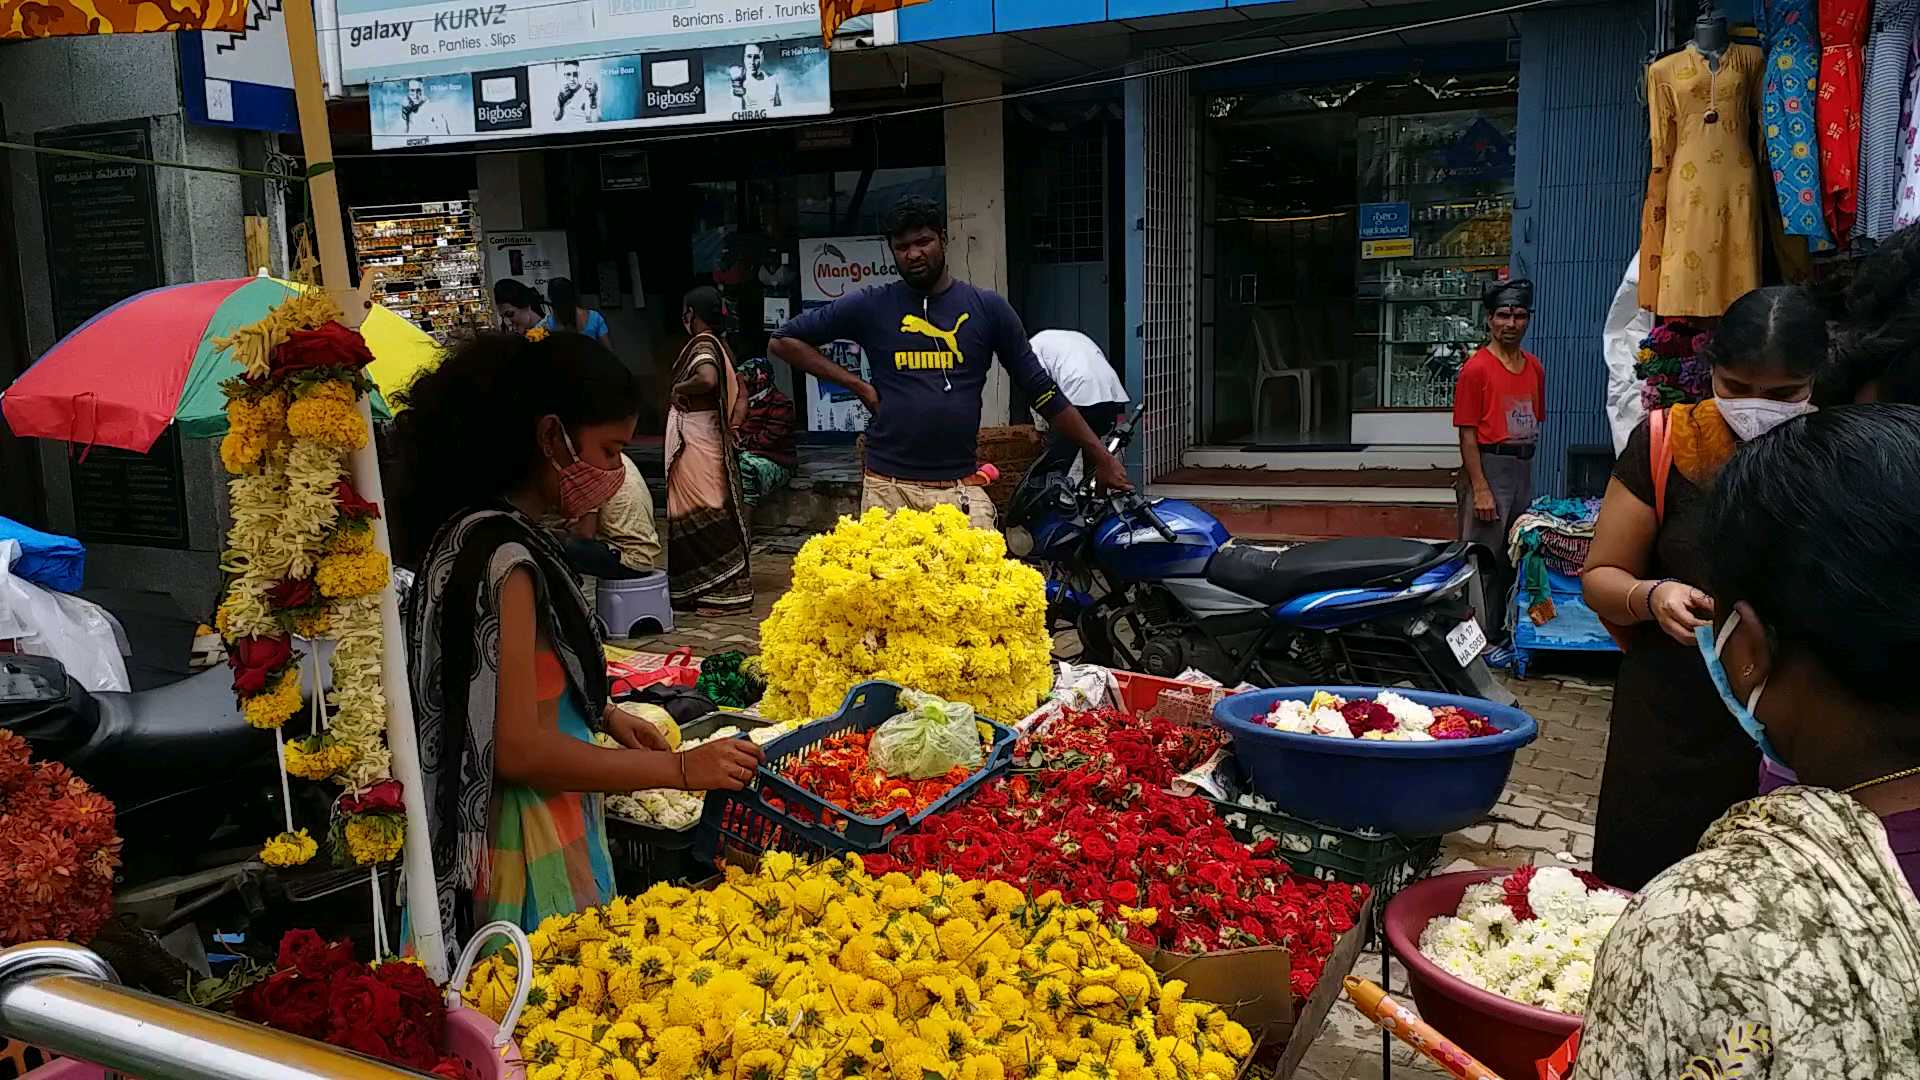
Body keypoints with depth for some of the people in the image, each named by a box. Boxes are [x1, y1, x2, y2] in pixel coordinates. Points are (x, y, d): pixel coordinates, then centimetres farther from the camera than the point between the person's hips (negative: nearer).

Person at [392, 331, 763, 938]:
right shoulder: (502, 556, -23)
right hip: (528, 858, -9)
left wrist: (601, 716, 13)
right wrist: (680, 769, -20)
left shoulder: (474, 532, 5)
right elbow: (517, 749, -24)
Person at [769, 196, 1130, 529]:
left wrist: (1100, 455, 9)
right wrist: (857, 384, 1)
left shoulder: (987, 309, 7)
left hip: (961, 489, 0)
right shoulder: (871, 307, 5)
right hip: (889, 489, 0)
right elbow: (784, 340, 10)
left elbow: (1042, 391, 11)